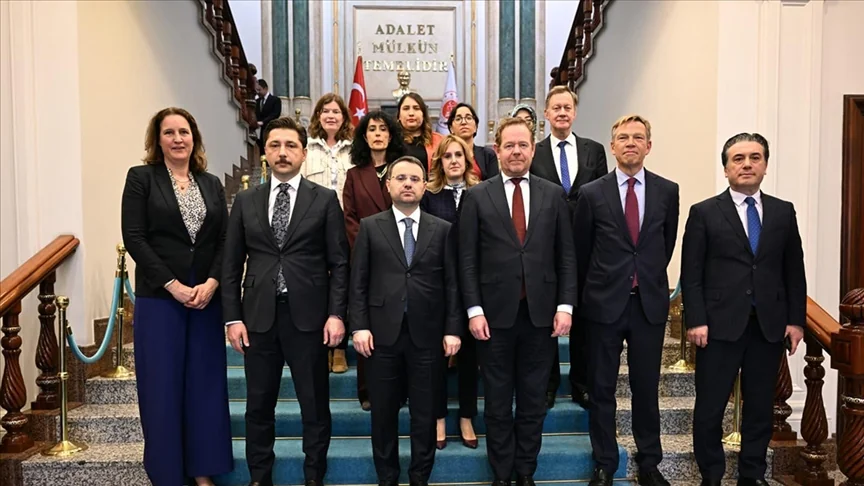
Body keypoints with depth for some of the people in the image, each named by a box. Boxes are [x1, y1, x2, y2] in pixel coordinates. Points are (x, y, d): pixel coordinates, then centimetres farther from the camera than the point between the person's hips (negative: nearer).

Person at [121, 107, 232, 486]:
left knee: (205, 383, 7)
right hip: (159, 298, -3)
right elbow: (134, 238, -8)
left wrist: (211, 283, -10)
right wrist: (174, 286, -14)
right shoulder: (141, 178, 0)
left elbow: (225, 239, 6)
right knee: (163, 386, 3)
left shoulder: (211, 184, 11)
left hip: (207, 297, 3)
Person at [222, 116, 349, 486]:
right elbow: (232, 265, 7)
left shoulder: (325, 200, 2)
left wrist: (336, 314, -8)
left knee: (315, 405, 8)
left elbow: (339, 263, -1)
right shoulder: (245, 201, 8)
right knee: (259, 405, 12)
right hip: (258, 316, 2)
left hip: (308, 316, -2)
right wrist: (233, 317, 1)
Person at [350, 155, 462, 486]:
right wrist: (359, 326, -6)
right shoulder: (370, 227, 6)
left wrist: (453, 328, -3)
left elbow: (452, 283, 3)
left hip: (427, 334, 0)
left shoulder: (442, 229, 7)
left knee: (424, 414, 9)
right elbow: (358, 281, 2)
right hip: (382, 333, 0)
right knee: (383, 413, 10)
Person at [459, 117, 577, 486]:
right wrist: (474, 310, -8)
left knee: (533, 401, 12)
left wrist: (565, 305, -3)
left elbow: (566, 255, 5)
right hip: (495, 314, -1)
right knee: (498, 401, 10)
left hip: (541, 314, 2)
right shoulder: (477, 196, 1)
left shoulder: (553, 195, 6)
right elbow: (467, 259, -2)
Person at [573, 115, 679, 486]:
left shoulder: (667, 191, 2)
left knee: (647, 387, 11)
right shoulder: (591, 193, -3)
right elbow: (581, 251, 6)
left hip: (650, 303, 1)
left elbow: (667, 243, 14)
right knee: (602, 388, 7)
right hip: (604, 303, -1)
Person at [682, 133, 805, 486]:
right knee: (710, 408, 3)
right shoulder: (704, 213, 0)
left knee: (760, 407, 11)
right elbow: (691, 273, -3)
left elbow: (794, 271, 11)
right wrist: (696, 320, -11)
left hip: (770, 325, 3)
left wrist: (796, 319, 5)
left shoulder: (784, 212, 10)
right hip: (721, 325, -3)